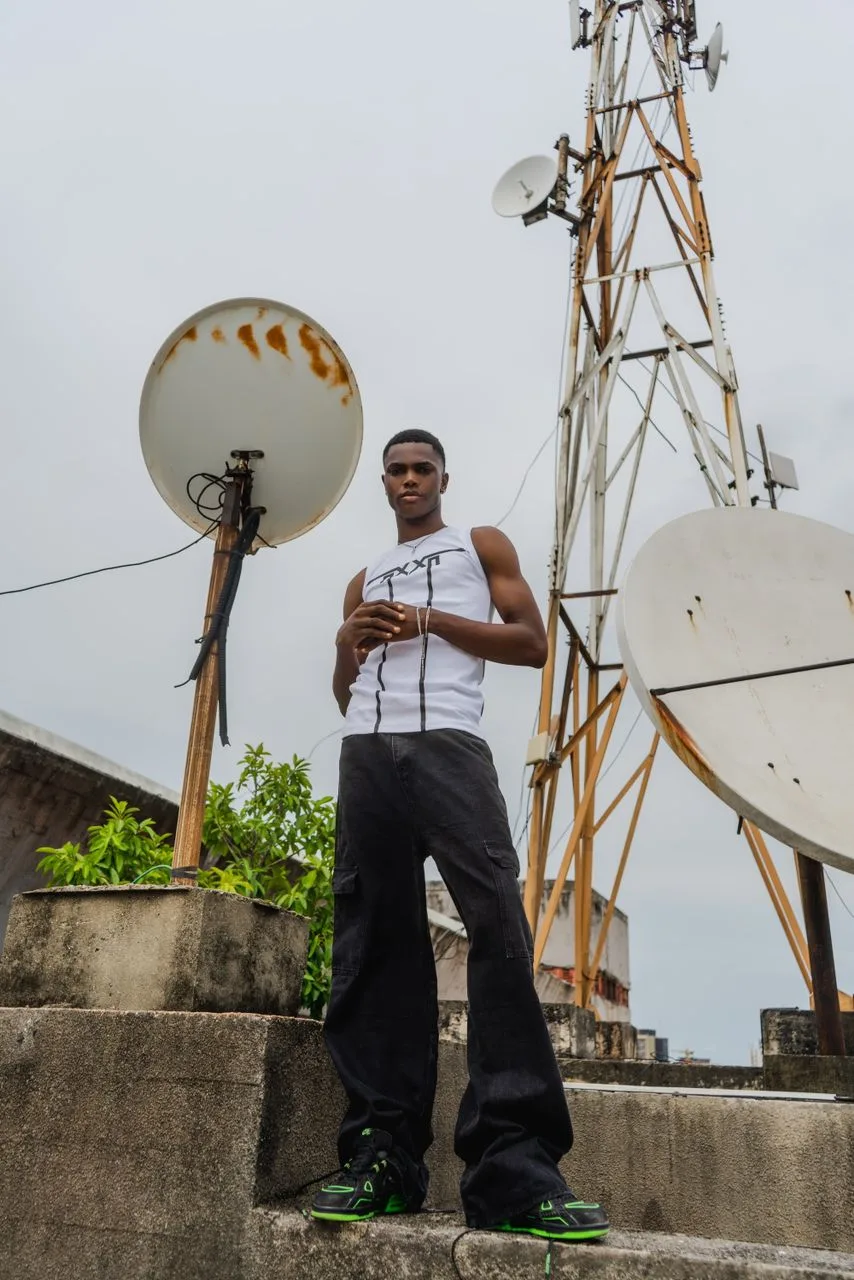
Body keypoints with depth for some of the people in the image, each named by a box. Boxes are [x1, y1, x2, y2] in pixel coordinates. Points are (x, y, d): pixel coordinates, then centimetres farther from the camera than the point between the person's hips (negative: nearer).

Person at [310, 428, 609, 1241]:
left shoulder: (481, 547, 20)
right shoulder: (363, 581, 31)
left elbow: (532, 642, 8)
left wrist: (430, 621, -1)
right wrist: (348, 646, 7)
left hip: (447, 743, -4)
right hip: (366, 754, 4)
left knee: (497, 924, -19)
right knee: (372, 944, -4)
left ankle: (514, 1165, -19)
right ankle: (381, 1153, -1)